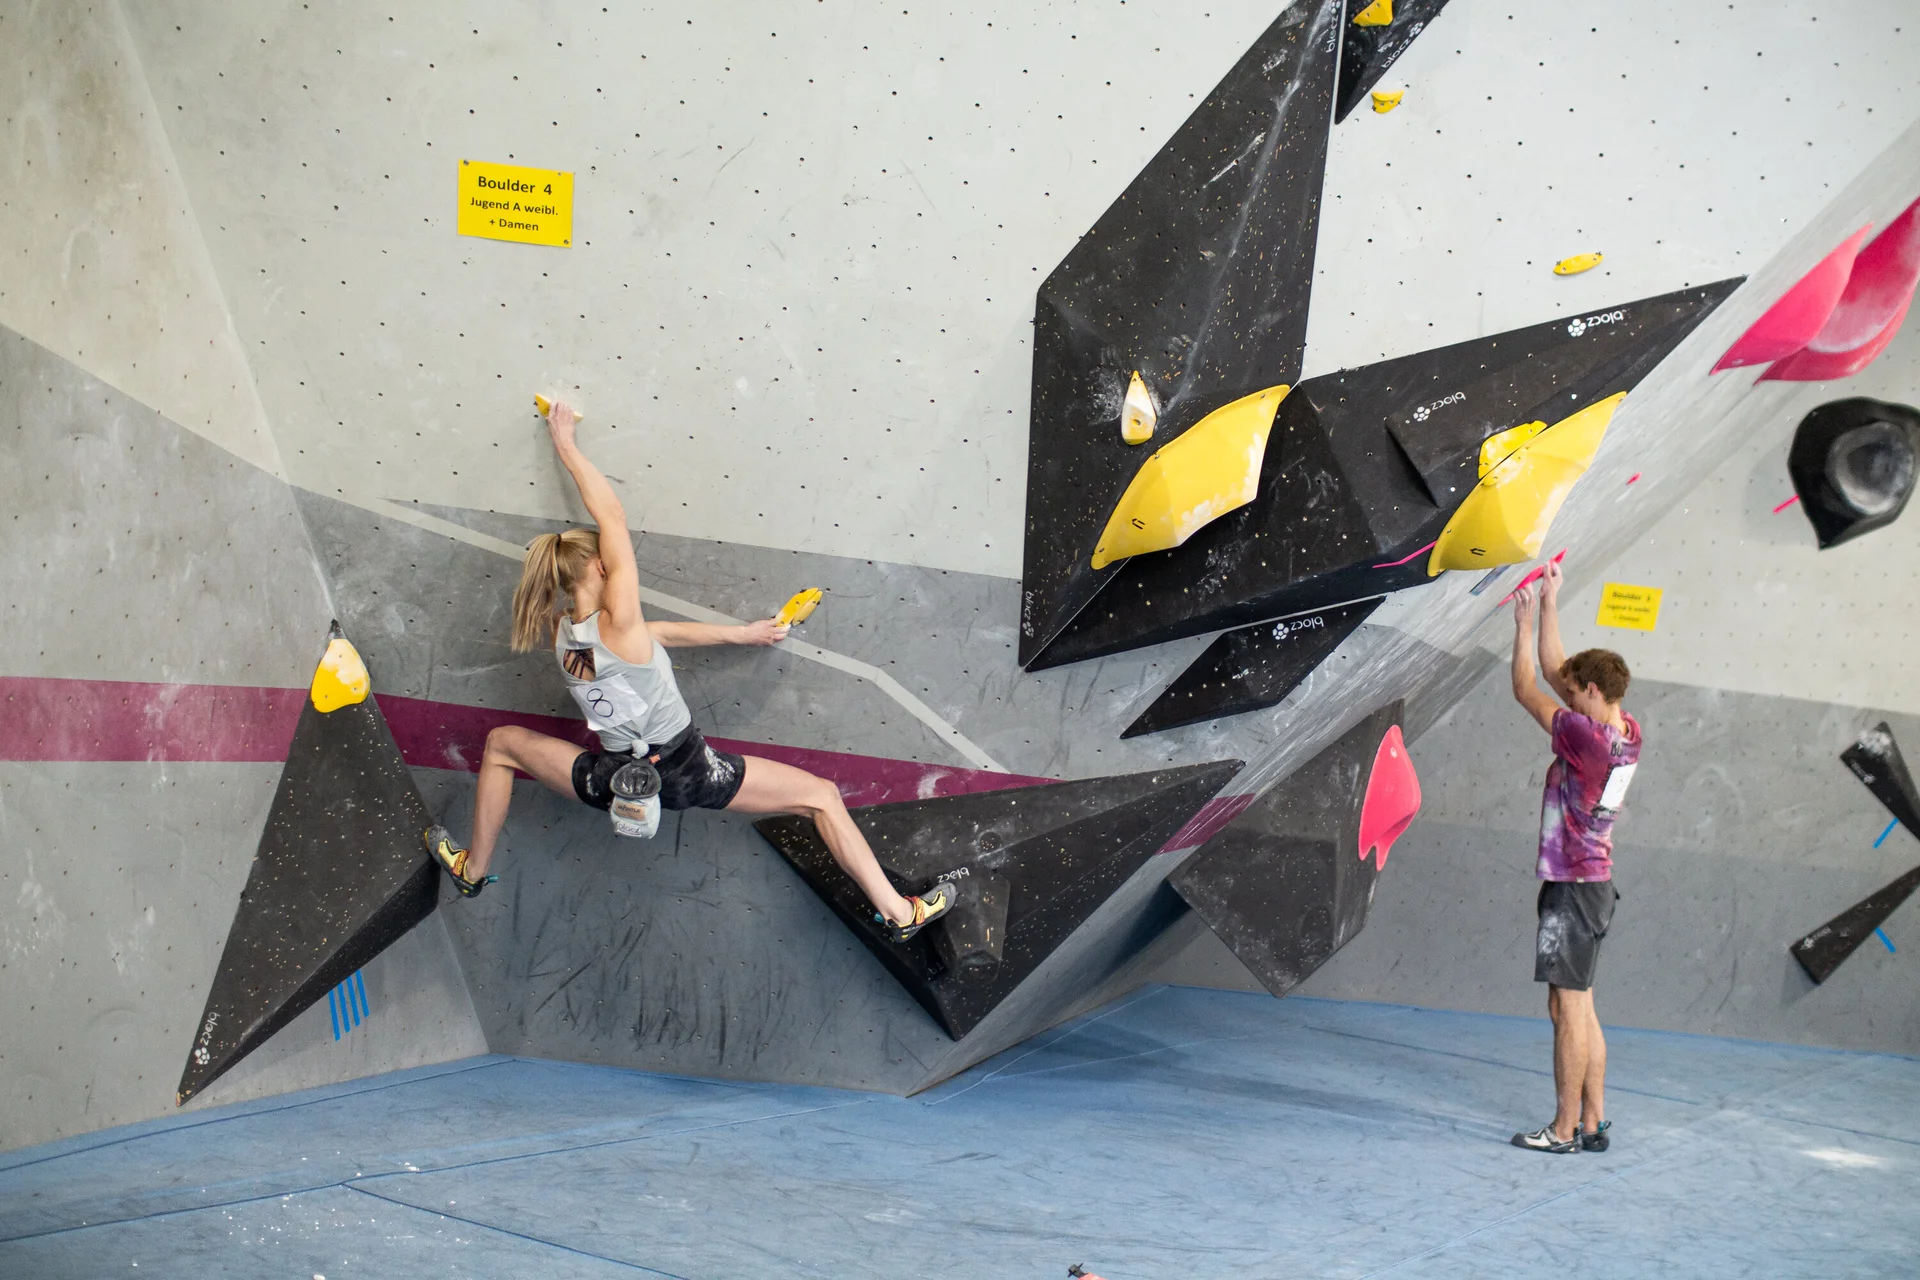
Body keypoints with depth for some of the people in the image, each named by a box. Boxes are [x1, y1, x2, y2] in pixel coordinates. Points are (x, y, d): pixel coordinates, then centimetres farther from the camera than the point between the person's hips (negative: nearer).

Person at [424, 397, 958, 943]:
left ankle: (473, 870, 29)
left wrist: (741, 633, 15)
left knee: (502, 743, 27)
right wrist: (566, 446, -4)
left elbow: (659, 634, 7)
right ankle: (899, 913, 4)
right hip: (689, 773, -5)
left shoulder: (559, 634, -2)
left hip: (615, 783, 5)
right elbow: (611, 516, -16)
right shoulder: (618, 622, -21)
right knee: (821, 796, 6)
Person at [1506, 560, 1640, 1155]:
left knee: (1568, 1009, -4)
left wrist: (1525, 622, 3)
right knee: (1581, 1009, 13)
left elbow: (1526, 691, -8)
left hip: (1572, 888, -9)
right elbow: (1555, 673, 18)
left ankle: (1564, 1130, 1)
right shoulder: (1626, 735, 7)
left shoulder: (1586, 737, -19)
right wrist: (1549, 608, 20)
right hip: (1592, 883, 9)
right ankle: (1593, 1122, 18)